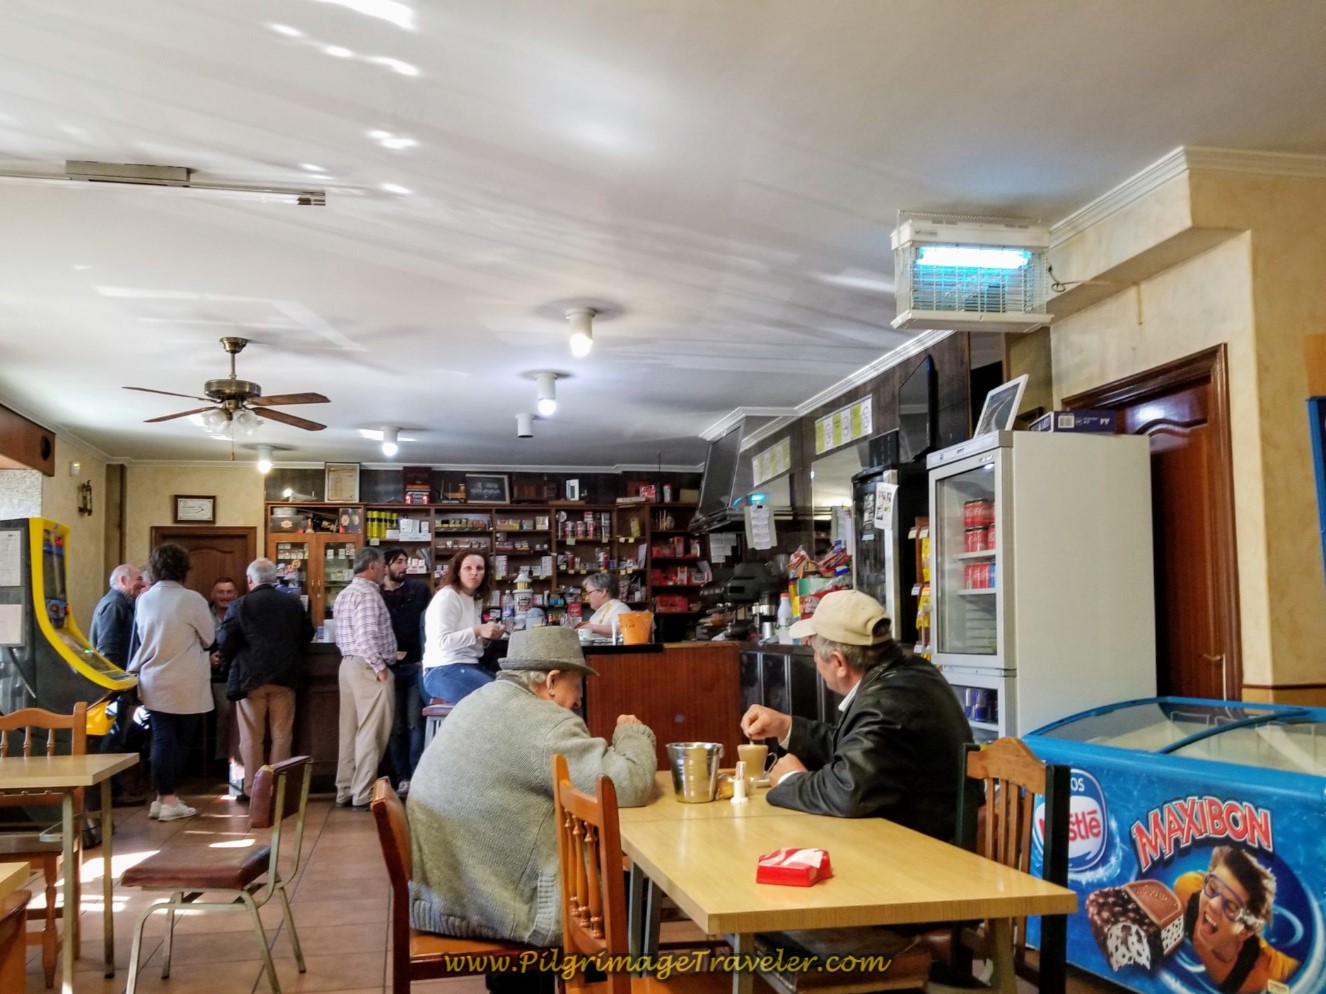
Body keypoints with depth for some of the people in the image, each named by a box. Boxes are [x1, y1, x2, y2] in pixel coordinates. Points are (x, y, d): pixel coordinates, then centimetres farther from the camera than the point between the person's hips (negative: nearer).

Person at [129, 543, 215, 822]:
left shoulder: (144, 599, 0)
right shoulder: (192, 599, -14)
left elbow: (142, 637, 10)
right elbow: (209, 638, -3)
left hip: (154, 681, 4)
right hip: (186, 684, -4)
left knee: (162, 739, 7)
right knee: (178, 740, 6)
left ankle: (164, 797, 8)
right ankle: (169, 800, 9)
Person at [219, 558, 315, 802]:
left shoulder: (240, 605, -7)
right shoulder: (293, 602, 3)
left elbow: (225, 641, -10)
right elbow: (307, 634, 9)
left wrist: (229, 665, 8)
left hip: (250, 676, -2)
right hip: (284, 676, 2)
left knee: (251, 737, 6)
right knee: (281, 735, 8)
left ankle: (251, 789, 8)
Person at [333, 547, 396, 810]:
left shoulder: (344, 594, 17)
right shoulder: (368, 593, -14)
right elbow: (366, 636, -22)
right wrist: (380, 666, -17)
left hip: (349, 665, 10)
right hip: (368, 667, -10)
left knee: (350, 730, 11)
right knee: (370, 732, -5)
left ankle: (345, 791, 15)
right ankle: (363, 794, -3)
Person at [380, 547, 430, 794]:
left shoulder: (419, 590, 6)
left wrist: (425, 656, -6)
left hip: (416, 665, 0)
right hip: (389, 667, 0)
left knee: (415, 723, -3)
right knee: (395, 726, 3)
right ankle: (402, 777, 10)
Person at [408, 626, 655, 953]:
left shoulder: (476, 702, 9)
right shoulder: (546, 724, -18)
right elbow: (629, 786, -22)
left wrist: (606, 750, 9)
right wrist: (632, 734, -3)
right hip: (498, 905, -9)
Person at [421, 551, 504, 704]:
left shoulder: (476, 601, 16)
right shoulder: (446, 597, -10)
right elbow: (442, 642, -20)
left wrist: (487, 637, 1)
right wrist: (478, 631, -22)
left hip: (468, 666, 9)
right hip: (444, 671, -9)